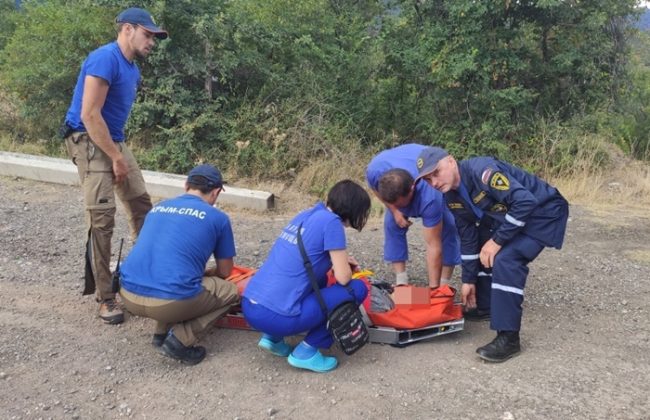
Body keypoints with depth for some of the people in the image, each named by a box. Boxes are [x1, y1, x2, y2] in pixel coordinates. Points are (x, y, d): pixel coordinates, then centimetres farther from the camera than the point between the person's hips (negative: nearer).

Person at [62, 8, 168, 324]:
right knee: (102, 217, -11)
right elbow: (89, 115, -23)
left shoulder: (132, 68, 11)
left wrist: (119, 153, 8)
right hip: (88, 140, -9)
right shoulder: (105, 59, -18)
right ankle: (105, 297, -3)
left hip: (114, 141, 9)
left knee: (141, 204, 10)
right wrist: (117, 158, -19)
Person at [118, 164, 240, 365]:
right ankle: (180, 340, 2)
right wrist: (205, 273, 41)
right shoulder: (218, 218, 7)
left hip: (129, 296, 6)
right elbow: (225, 271, 18)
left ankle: (162, 332, 19)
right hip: (171, 300, -6)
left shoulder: (158, 208, 21)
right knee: (230, 292, 19)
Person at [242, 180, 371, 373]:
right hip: (275, 317, -8)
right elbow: (343, 277, -7)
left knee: (318, 279, 31)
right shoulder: (331, 222, -7)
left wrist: (340, 259, 23)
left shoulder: (306, 215, 15)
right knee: (357, 288, 2)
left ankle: (273, 337, 19)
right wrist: (345, 267, 16)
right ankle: (306, 351, 1)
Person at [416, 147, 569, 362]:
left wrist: (497, 240, -28)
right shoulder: (452, 197, -2)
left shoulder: (481, 170, -29)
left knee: (505, 259, -25)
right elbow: (468, 237, 6)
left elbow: (525, 201, -34)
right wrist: (469, 280, 8)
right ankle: (483, 306, 29)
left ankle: (508, 338, -19)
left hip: (543, 212, -9)